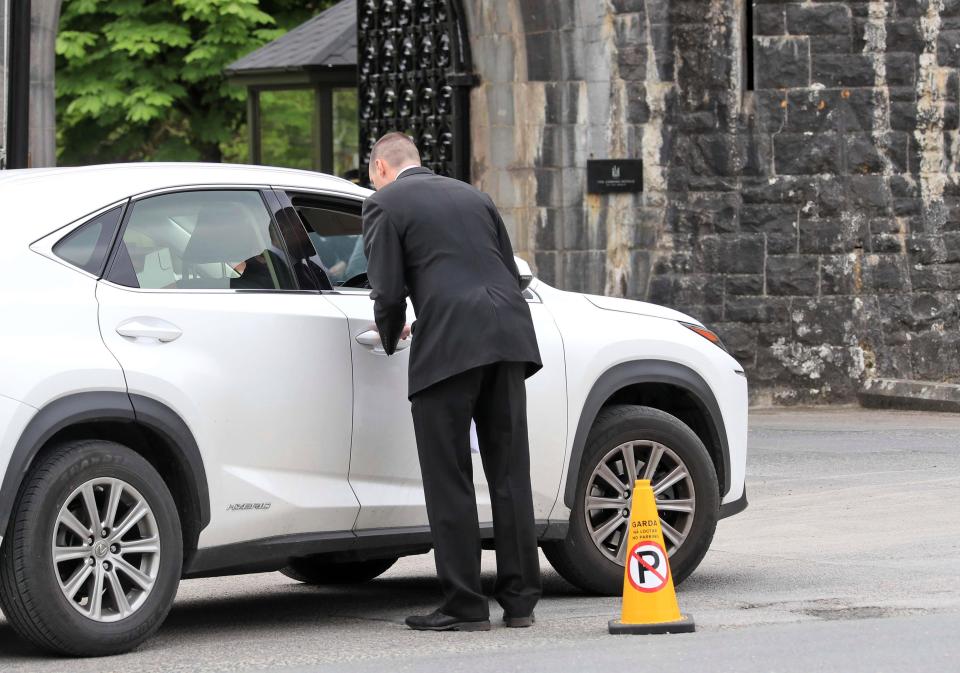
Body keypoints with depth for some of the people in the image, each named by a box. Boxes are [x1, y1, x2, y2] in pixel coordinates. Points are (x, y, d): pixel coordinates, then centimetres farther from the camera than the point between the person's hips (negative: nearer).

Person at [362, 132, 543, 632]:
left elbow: (388, 291, -2)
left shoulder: (385, 205, 5)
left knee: (449, 481, 0)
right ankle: (519, 600, 11)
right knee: (509, 475, 10)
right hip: (509, 336, 6)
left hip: (449, 346, -6)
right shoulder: (472, 196, 23)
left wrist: (392, 338, 17)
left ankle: (465, 605, -1)